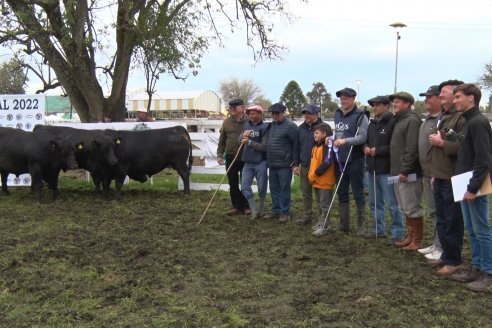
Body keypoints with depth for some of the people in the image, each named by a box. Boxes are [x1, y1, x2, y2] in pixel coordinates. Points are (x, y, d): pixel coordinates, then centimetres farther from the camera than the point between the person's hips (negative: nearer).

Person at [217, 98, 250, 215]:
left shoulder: (249, 121, -4)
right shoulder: (227, 122, 5)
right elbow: (222, 140, 8)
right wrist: (220, 154, 4)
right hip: (231, 157, 3)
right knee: (233, 184, 7)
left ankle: (246, 206, 18)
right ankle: (236, 206, 18)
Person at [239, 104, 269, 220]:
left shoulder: (265, 127, -9)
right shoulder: (247, 125, 9)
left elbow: (265, 147, -16)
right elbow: (239, 140, 6)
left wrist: (249, 142, -19)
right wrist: (243, 136, -15)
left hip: (260, 163, -5)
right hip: (248, 162, 5)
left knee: (262, 188, 6)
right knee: (245, 187, 1)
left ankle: (261, 210, 23)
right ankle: (254, 210, 10)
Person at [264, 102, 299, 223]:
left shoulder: (290, 126, -11)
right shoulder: (271, 125, 13)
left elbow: (296, 144, -13)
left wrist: (295, 163, -14)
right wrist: (268, 160, 17)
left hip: (285, 164, -7)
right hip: (272, 164, 8)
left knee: (284, 189, 0)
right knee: (274, 189, 13)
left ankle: (285, 213, 8)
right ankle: (276, 211, 22)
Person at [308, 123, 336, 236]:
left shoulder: (328, 146, -17)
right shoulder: (316, 146, 13)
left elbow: (327, 162, -25)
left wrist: (316, 174, -19)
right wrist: (311, 174, 8)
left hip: (325, 181, -10)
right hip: (316, 181, 10)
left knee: (325, 205, -1)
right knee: (319, 204, 18)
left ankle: (324, 226, 5)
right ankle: (320, 223, 29)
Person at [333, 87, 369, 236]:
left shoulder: (360, 116, -10)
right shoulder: (337, 114, 12)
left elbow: (363, 137, -18)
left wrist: (345, 141, -28)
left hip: (355, 160, -7)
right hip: (340, 160, 7)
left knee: (358, 194, 1)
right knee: (342, 193, 12)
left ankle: (362, 226, 9)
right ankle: (344, 224, 22)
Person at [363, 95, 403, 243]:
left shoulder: (393, 123, -11)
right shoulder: (372, 124, 16)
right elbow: (366, 141, 24)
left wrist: (378, 150, -17)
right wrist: (366, 147, 2)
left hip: (387, 170, -9)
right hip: (372, 168, 9)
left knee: (392, 203, -3)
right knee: (375, 202, 16)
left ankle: (397, 233, 6)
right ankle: (379, 229, 28)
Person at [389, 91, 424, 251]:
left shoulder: (412, 120, -13)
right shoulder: (399, 120, 18)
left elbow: (412, 148, -21)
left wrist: (405, 170, -23)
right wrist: (396, 170, 15)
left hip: (409, 174, -10)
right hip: (398, 172, 10)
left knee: (413, 208, -3)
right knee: (405, 208, 16)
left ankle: (417, 241, 6)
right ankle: (410, 237, 25)